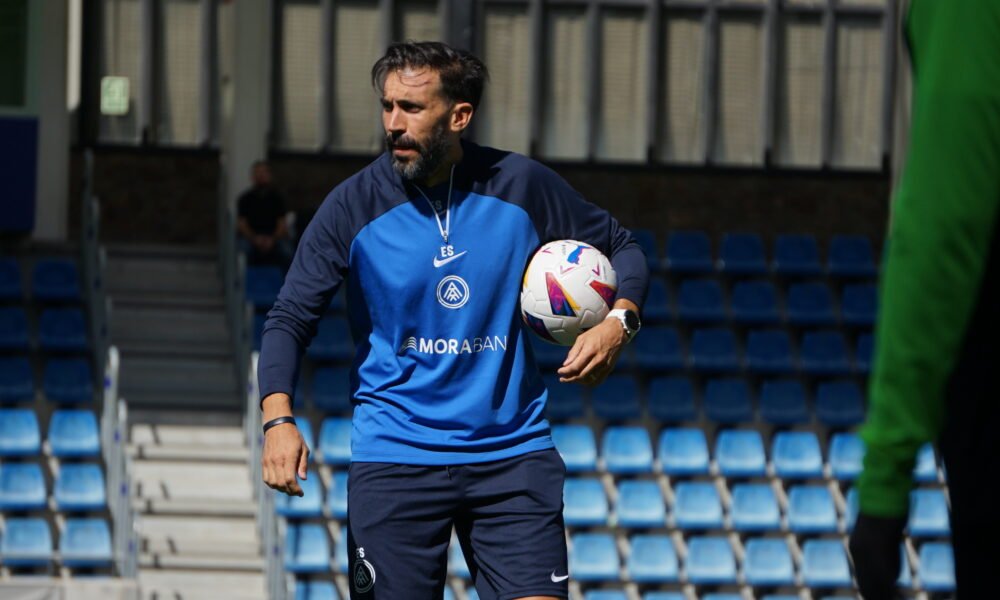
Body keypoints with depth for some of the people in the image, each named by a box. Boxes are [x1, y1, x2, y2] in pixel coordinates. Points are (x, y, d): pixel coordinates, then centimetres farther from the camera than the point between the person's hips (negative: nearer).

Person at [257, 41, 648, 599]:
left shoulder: (523, 186, -1)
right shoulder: (353, 206, -5)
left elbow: (622, 248, 13)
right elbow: (290, 319, -4)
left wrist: (618, 322, -8)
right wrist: (279, 418, -21)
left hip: (513, 454, 1)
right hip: (393, 461, -1)